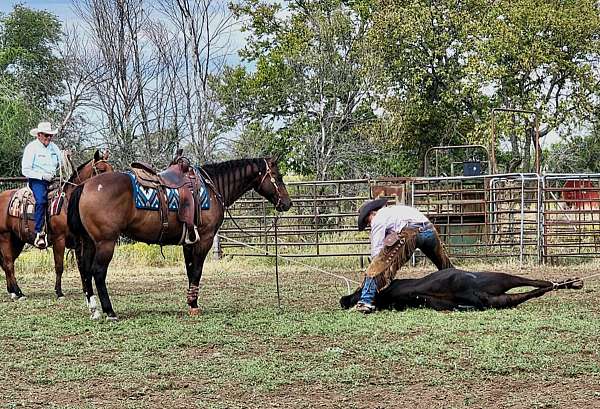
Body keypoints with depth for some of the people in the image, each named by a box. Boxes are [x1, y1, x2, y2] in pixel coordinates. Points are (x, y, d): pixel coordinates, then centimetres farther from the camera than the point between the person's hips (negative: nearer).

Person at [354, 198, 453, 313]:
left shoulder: (378, 218, 14)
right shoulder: (393, 210, 38)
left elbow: (376, 249, 7)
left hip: (409, 233, -8)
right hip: (430, 229, 8)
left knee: (378, 265, -6)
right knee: (445, 268, 27)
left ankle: (365, 302, -17)